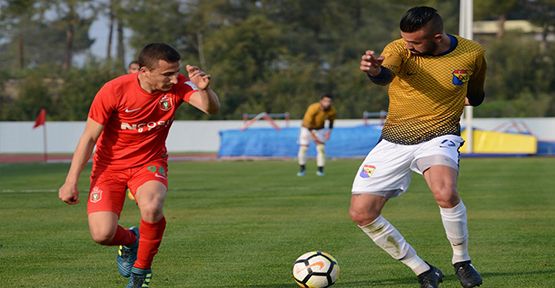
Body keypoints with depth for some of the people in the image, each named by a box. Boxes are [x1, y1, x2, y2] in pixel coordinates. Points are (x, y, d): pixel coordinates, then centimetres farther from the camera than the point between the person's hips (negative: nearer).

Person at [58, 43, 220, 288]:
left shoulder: (178, 85, -15)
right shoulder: (113, 91, -22)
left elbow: (211, 108, -28)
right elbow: (89, 138, -13)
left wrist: (205, 89, -51)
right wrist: (71, 182, -13)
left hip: (150, 163, 1)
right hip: (110, 165, -1)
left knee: (151, 209, -33)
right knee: (102, 234, -18)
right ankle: (129, 241, 23)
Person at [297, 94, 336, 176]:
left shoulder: (332, 111, -19)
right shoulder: (313, 108, -34)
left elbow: (331, 121, 4)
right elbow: (307, 123, -28)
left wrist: (329, 131, -10)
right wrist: (314, 137, -29)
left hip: (320, 129, 3)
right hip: (307, 128, -3)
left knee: (321, 148, -9)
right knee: (303, 148, -10)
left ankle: (320, 169, 0)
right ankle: (302, 169, 7)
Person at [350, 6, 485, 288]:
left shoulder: (472, 54, -6)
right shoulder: (399, 49, -12)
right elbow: (385, 74, -39)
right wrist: (374, 70, -56)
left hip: (439, 137, -2)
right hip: (394, 141, 2)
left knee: (445, 193, -34)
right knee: (361, 213, -7)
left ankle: (462, 261, -7)